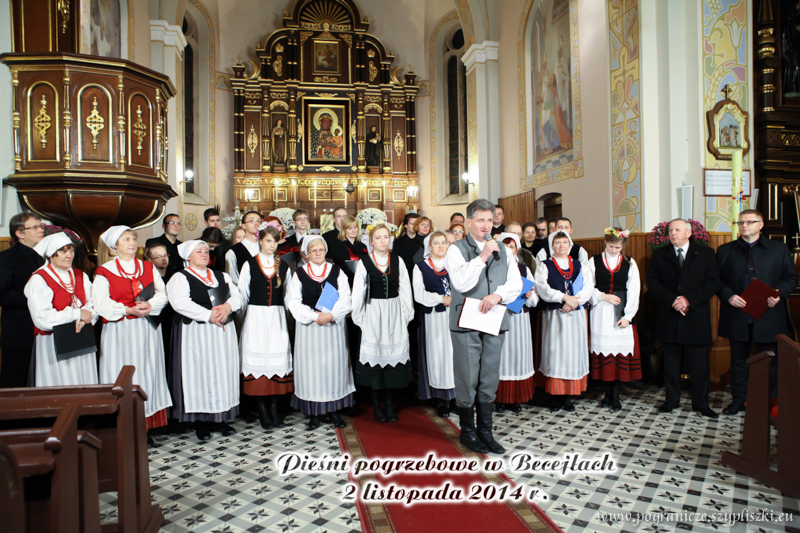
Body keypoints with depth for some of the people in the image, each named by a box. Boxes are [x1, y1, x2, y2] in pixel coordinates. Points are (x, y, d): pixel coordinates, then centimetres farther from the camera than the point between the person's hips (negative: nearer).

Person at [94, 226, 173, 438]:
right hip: (119, 332, -3)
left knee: (148, 373, 4)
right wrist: (128, 310, -19)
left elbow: (162, 295, 4)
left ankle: (145, 427, 12)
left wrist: (149, 305, -15)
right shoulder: (105, 272, 1)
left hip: (147, 330, 3)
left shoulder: (148, 268, 12)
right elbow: (102, 304, -10)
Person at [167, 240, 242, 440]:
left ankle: (220, 418, 15)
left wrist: (228, 306, -14)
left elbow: (236, 296, 8)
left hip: (224, 331, 5)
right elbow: (180, 303, -16)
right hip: (196, 332, -5)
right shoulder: (179, 278, 0)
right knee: (200, 373, -2)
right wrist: (208, 315, -20)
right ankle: (201, 422, 8)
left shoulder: (222, 277, 17)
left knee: (224, 372, 5)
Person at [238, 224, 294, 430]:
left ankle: (274, 409, 11)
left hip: (277, 318, 2)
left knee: (278, 358, 0)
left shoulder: (283, 266, 9)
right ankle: (262, 411, 6)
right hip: (256, 317, -2)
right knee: (257, 360, -3)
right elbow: (242, 294, 6)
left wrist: (286, 316, 8)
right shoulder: (250, 264, 3)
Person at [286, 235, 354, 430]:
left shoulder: (336, 271, 5)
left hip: (333, 326, 1)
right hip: (308, 327, -1)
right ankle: (313, 413, 11)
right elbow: (294, 302, -4)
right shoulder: (299, 273, 2)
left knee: (334, 365, 4)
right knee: (311, 368, 1)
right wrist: (314, 316, -14)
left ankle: (334, 410, 16)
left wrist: (331, 315, -15)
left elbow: (345, 299, 0)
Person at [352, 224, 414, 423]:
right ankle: (376, 404, 14)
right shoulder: (364, 262, -1)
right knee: (374, 354, 1)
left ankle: (389, 403, 15)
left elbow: (405, 289, 5)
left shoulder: (397, 261, 4)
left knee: (395, 352, 3)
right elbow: (358, 292, 1)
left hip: (395, 312, 2)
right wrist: (358, 317, -1)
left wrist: (407, 314, 2)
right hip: (373, 311, -2)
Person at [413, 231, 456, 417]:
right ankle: (441, 398, 8)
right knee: (437, 354, 0)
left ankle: (456, 395, 10)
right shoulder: (421, 266, 5)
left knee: (455, 353, 1)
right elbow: (419, 294, -5)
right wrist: (442, 299, -13)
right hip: (433, 318, -2)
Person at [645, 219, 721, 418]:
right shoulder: (659, 255, 9)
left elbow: (713, 282, -3)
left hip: (696, 318, -1)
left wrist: (689, 300, -14)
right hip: (669, 318, 1)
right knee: (671, 362, 9)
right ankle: (671, 399, 20)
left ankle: (701, 403, 16)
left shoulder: (706, 254, 5)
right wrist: (672, 300, -13)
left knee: (699, 363, 4)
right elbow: (652, 282, 1)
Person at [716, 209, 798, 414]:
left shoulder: (779, 249, 6)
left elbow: (791, 277, 6)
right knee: (739, 360, 10)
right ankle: (739, 399, 21)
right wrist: (729, 296, -12)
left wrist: (779, 294, -12)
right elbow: (717, 280, 4)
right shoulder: (725, 250, 7)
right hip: (737, 317, 1)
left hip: (768, 316, -1)